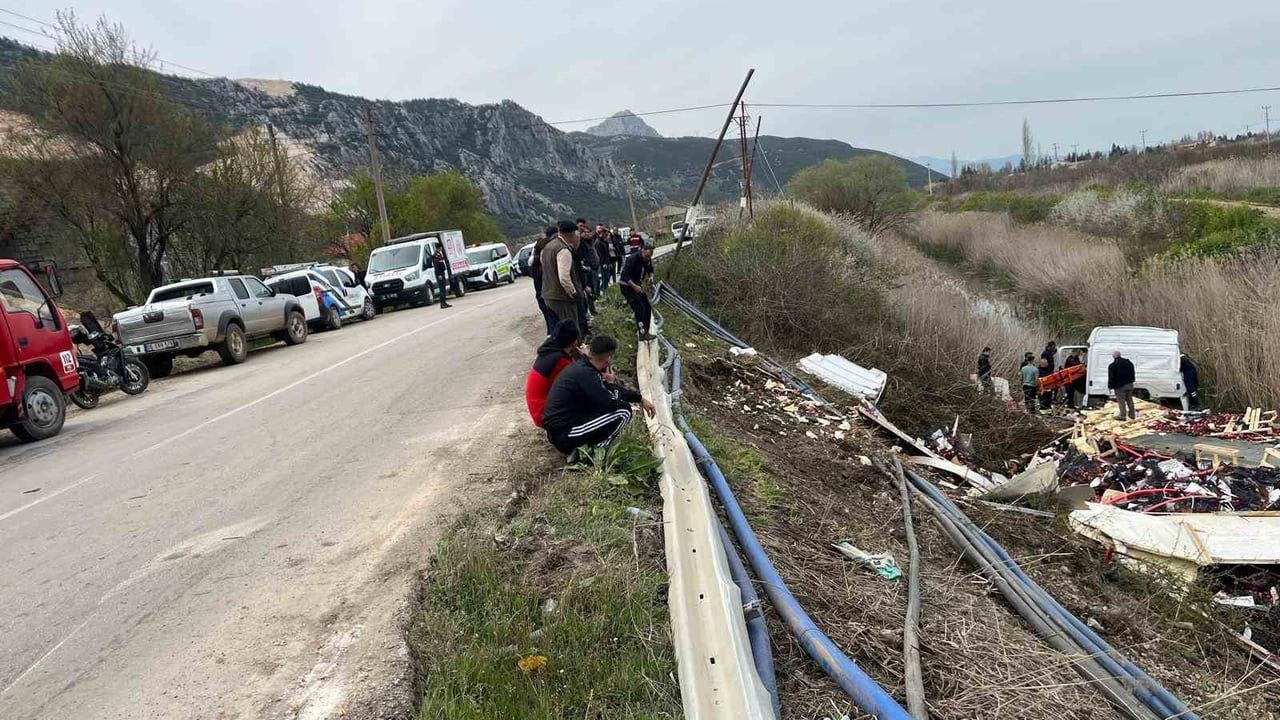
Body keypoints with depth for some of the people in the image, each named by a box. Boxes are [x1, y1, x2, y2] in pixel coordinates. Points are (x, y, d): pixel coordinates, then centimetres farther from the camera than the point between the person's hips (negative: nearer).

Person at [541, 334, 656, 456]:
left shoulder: (581, 366, 7)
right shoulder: (586, 374, -22)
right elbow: (611, 405, -18)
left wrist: (641, 399, 20)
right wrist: (611, 382, 1)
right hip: (565, 434, -9)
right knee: (624, 411, -10)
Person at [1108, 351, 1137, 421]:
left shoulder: (1112, 366, -14)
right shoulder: (1129, 362, 9)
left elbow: (1111, 378, -13)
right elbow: (1132, 374, 17)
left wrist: (1110, 386, -4)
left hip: (1120, 386, -7)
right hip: (1129, 384, 7)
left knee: (1121, 401, 0)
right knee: (1129, 400, 17)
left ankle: (1122, 416, 4)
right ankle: (1132, 414, 24)